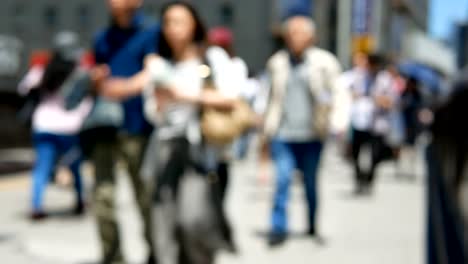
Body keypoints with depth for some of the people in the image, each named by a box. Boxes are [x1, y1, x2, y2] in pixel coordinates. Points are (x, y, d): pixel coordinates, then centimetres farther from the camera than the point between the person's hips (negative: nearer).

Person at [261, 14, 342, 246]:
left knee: (311, 183, 8)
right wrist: (267, 130, 17)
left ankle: (313, 227, 27)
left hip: (311, 135, -1)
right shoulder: (277, 62, 8)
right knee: (282, 178, -11)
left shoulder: (324, 62, 0)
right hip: (282, 134, 1)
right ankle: (279, 228, -1)